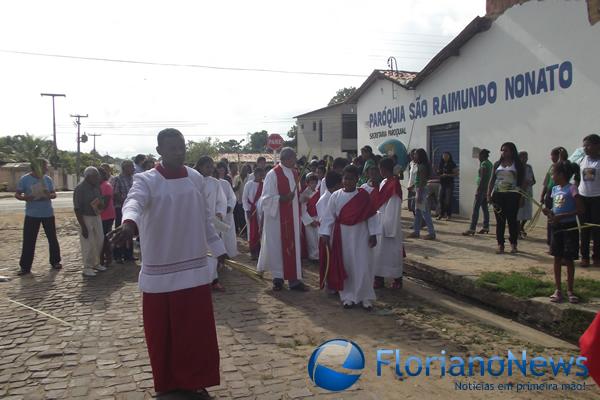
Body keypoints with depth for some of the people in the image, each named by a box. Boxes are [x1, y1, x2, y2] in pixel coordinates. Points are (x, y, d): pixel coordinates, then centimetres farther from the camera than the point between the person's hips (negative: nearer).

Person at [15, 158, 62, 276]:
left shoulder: (48, 179, 3)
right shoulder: (25, 179, -5)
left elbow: (54, 194, 7)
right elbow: (17, 194, -2)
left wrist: (49, 195, -16)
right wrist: (26, 198, -24)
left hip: (48, 213, 3)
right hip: (32, 214, -3)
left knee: (52, 239, 9)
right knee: (28, 241, -1)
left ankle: (55, 262, 22)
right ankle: (25, 266, 7)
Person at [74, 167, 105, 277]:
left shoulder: (96, 187, 5)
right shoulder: (80, 189, -14)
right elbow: (77, 209, -15)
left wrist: (101, 205, -10)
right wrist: (83, 226, -18)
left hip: (97, 217, 7)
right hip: (86, 218, -7)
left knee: (99, 241, 14)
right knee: (88, 244, -1)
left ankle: (96, 263, 31)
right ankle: (87, 268, 12)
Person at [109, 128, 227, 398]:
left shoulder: (196, 179, 4)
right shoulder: (146, 180, -10)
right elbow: (134, 202, -32)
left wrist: (218, 248, 17)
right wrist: (130, 223, -54)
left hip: (195, 268, 3)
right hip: (159, 272, -3)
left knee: (197, 330, 9)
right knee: (161, 332, 8)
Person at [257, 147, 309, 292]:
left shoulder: (295, 173, 10)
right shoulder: (273, 174, -11)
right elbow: (266, 198, -15)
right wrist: (282, 198, -26)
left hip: (293, 217, 6)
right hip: (277, 218, -6)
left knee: (293, 247, 6)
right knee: (278, 246, 3)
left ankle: (294, 279, 11)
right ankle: (278, 278, 16)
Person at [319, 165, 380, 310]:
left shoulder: (364, 196, -2)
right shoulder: (335, 196, 0)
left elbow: (371, 216, 0)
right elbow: (329, 216, 0)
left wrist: (373, 234, -3)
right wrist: (325, 234, -5)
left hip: (360, 237, -1)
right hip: (341, 237, 1)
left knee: (362, 267, -1)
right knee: (344, 266, 7)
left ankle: (366, 297, 12)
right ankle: (347, 296, 19)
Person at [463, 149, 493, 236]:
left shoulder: (484, 164, -13)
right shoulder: (490, 163, 15)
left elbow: (482, 178, -20)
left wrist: (478, 190, -21)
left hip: (482, 189, -10)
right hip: (486, 189, 10)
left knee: (475, 209, -11)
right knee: (485, 208, 13)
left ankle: (472, 229, -14)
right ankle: (486, 227, 17)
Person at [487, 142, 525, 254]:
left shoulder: (518, 164, 2)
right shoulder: (497, 164, 13)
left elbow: (521, 181, 0)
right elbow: (492, 180, 12)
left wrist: (521, 196, -7)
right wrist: (489, 194, 4)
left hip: (512, 195, -3)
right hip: (498, 194, 3)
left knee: (512, 219, -2)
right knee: (500, 221, 3)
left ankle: (513, 244, 11)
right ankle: (500, 244, 9)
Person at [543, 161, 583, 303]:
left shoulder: (571, 188, -11)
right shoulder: (555, 189, 10)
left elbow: (580, 209, -15)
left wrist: (560, 216, -21)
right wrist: (550, 213, -2)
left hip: (570, 227, -6)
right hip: (557, 227, 6)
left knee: (569, 259, 2)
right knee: (557, 258, 7)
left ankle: (570, 290, 14)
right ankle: (558, 290, 15)